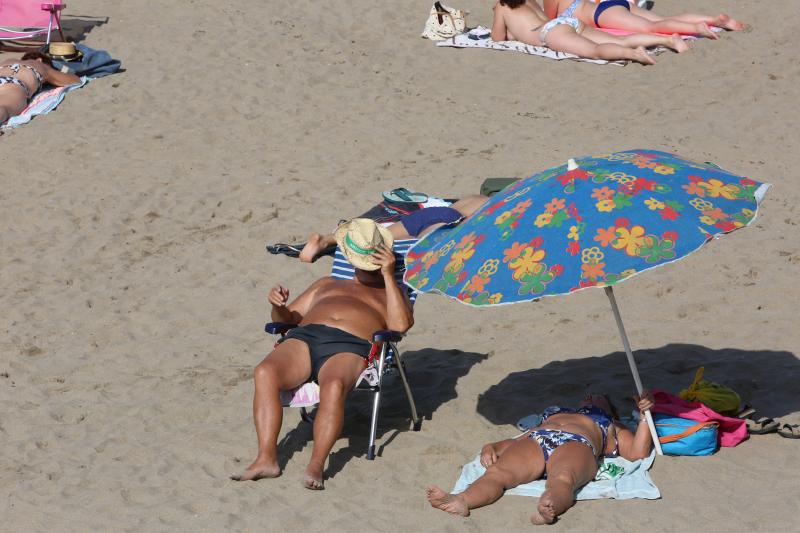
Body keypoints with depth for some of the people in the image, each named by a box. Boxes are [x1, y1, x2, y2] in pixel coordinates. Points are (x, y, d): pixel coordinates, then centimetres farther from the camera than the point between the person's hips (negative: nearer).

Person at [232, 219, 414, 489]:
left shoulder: (389, 292, 28)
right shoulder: (327, 285, 39)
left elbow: (401, 324, 5)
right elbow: (289, 318, 32)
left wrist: (388, 275, 4)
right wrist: (279, 307, 8)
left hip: (349, 348, -3)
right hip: (304, 338, 3)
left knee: (333, 386, -41)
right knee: (264, 372, -31)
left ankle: (316, 466, -46)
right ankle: (266, 459, -37)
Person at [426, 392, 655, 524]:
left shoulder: (612, 428, 39)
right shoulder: (553, 413, 45)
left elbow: (638, 452, 19)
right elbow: (513, 442, 31)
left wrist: (644, 415, 14)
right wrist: (490, 448, 12)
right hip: (533, 442, 2)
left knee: (562, 479, -42)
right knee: (497, 473, -33)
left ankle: (547, 509, -76)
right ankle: (460, 501, -64)